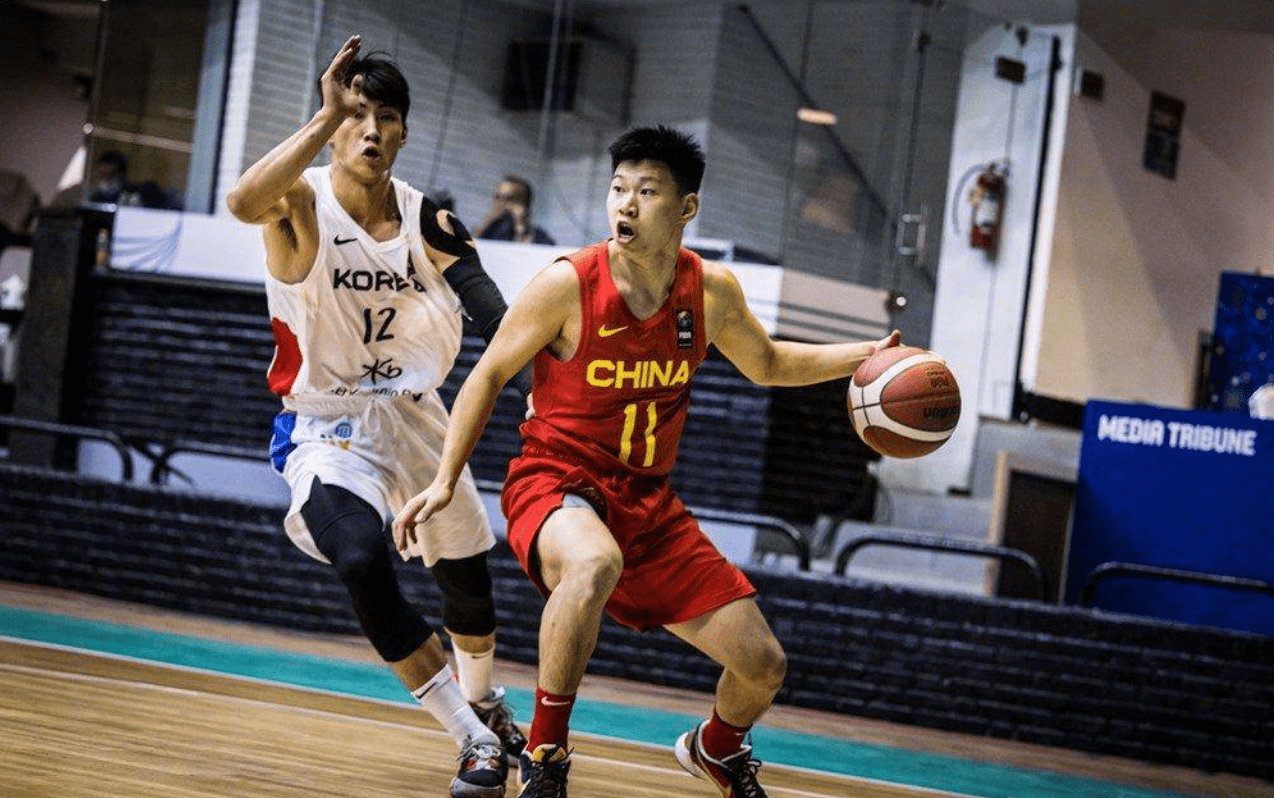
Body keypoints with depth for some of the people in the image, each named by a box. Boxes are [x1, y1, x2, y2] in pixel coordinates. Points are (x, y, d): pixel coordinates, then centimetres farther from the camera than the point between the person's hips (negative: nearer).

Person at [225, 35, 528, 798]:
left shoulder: (429, 221, -3)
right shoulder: (302, 203, -16)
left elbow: (496, 318, -10)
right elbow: (245, 201, -41)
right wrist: (329, 114, -42)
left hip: (415, 416, 5)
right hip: (328, 425, -5)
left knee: (469, 578, 16)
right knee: (363, 562, -29)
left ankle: (484, 705, 49)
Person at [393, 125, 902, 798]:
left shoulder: (712, 292, -3)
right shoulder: (567, 285, -16)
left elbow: (767, 364, 17)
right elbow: (489, 374, -4)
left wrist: (863, 358, 3)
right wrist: (446, 479, -10)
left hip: (647, 500, 5)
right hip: (556, 484, -5)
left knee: (763, 666, 4)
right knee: (595, 565, -43)